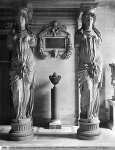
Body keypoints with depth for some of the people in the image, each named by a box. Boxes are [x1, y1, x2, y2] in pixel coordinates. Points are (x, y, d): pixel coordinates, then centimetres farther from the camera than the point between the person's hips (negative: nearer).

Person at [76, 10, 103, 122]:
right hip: (84, 64, -3)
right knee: (87, 89, -12)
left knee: (95, 89, 4)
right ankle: (85, 114, -3)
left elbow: (98, 48, 17)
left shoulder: (96, 33, 14)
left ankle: (94, 114, 13)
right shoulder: (80, 33, 5)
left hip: (97, 63, 3)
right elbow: (77, 49, 5)